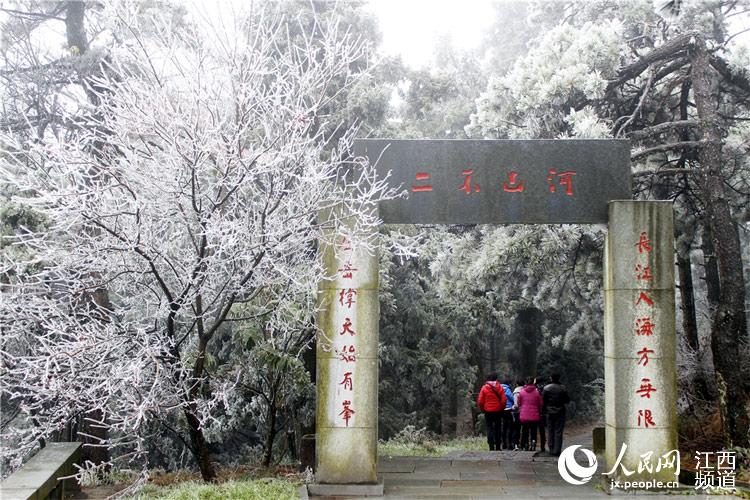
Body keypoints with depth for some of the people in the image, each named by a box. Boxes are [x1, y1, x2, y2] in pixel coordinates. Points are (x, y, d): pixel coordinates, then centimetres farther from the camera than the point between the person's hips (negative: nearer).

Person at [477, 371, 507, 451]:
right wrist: (501, 409, 9)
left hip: (488, 412, -1)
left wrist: (482, 410, 9)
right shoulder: (500, 388, -3)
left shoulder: (484, 388, -6)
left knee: (489, 429, 2)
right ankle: (498, 447, 11)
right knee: (497, 428, 10)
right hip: (498, 412, 1)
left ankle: (491, 447, -6)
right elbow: (504, 400, -5)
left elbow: (480, 401, -5)